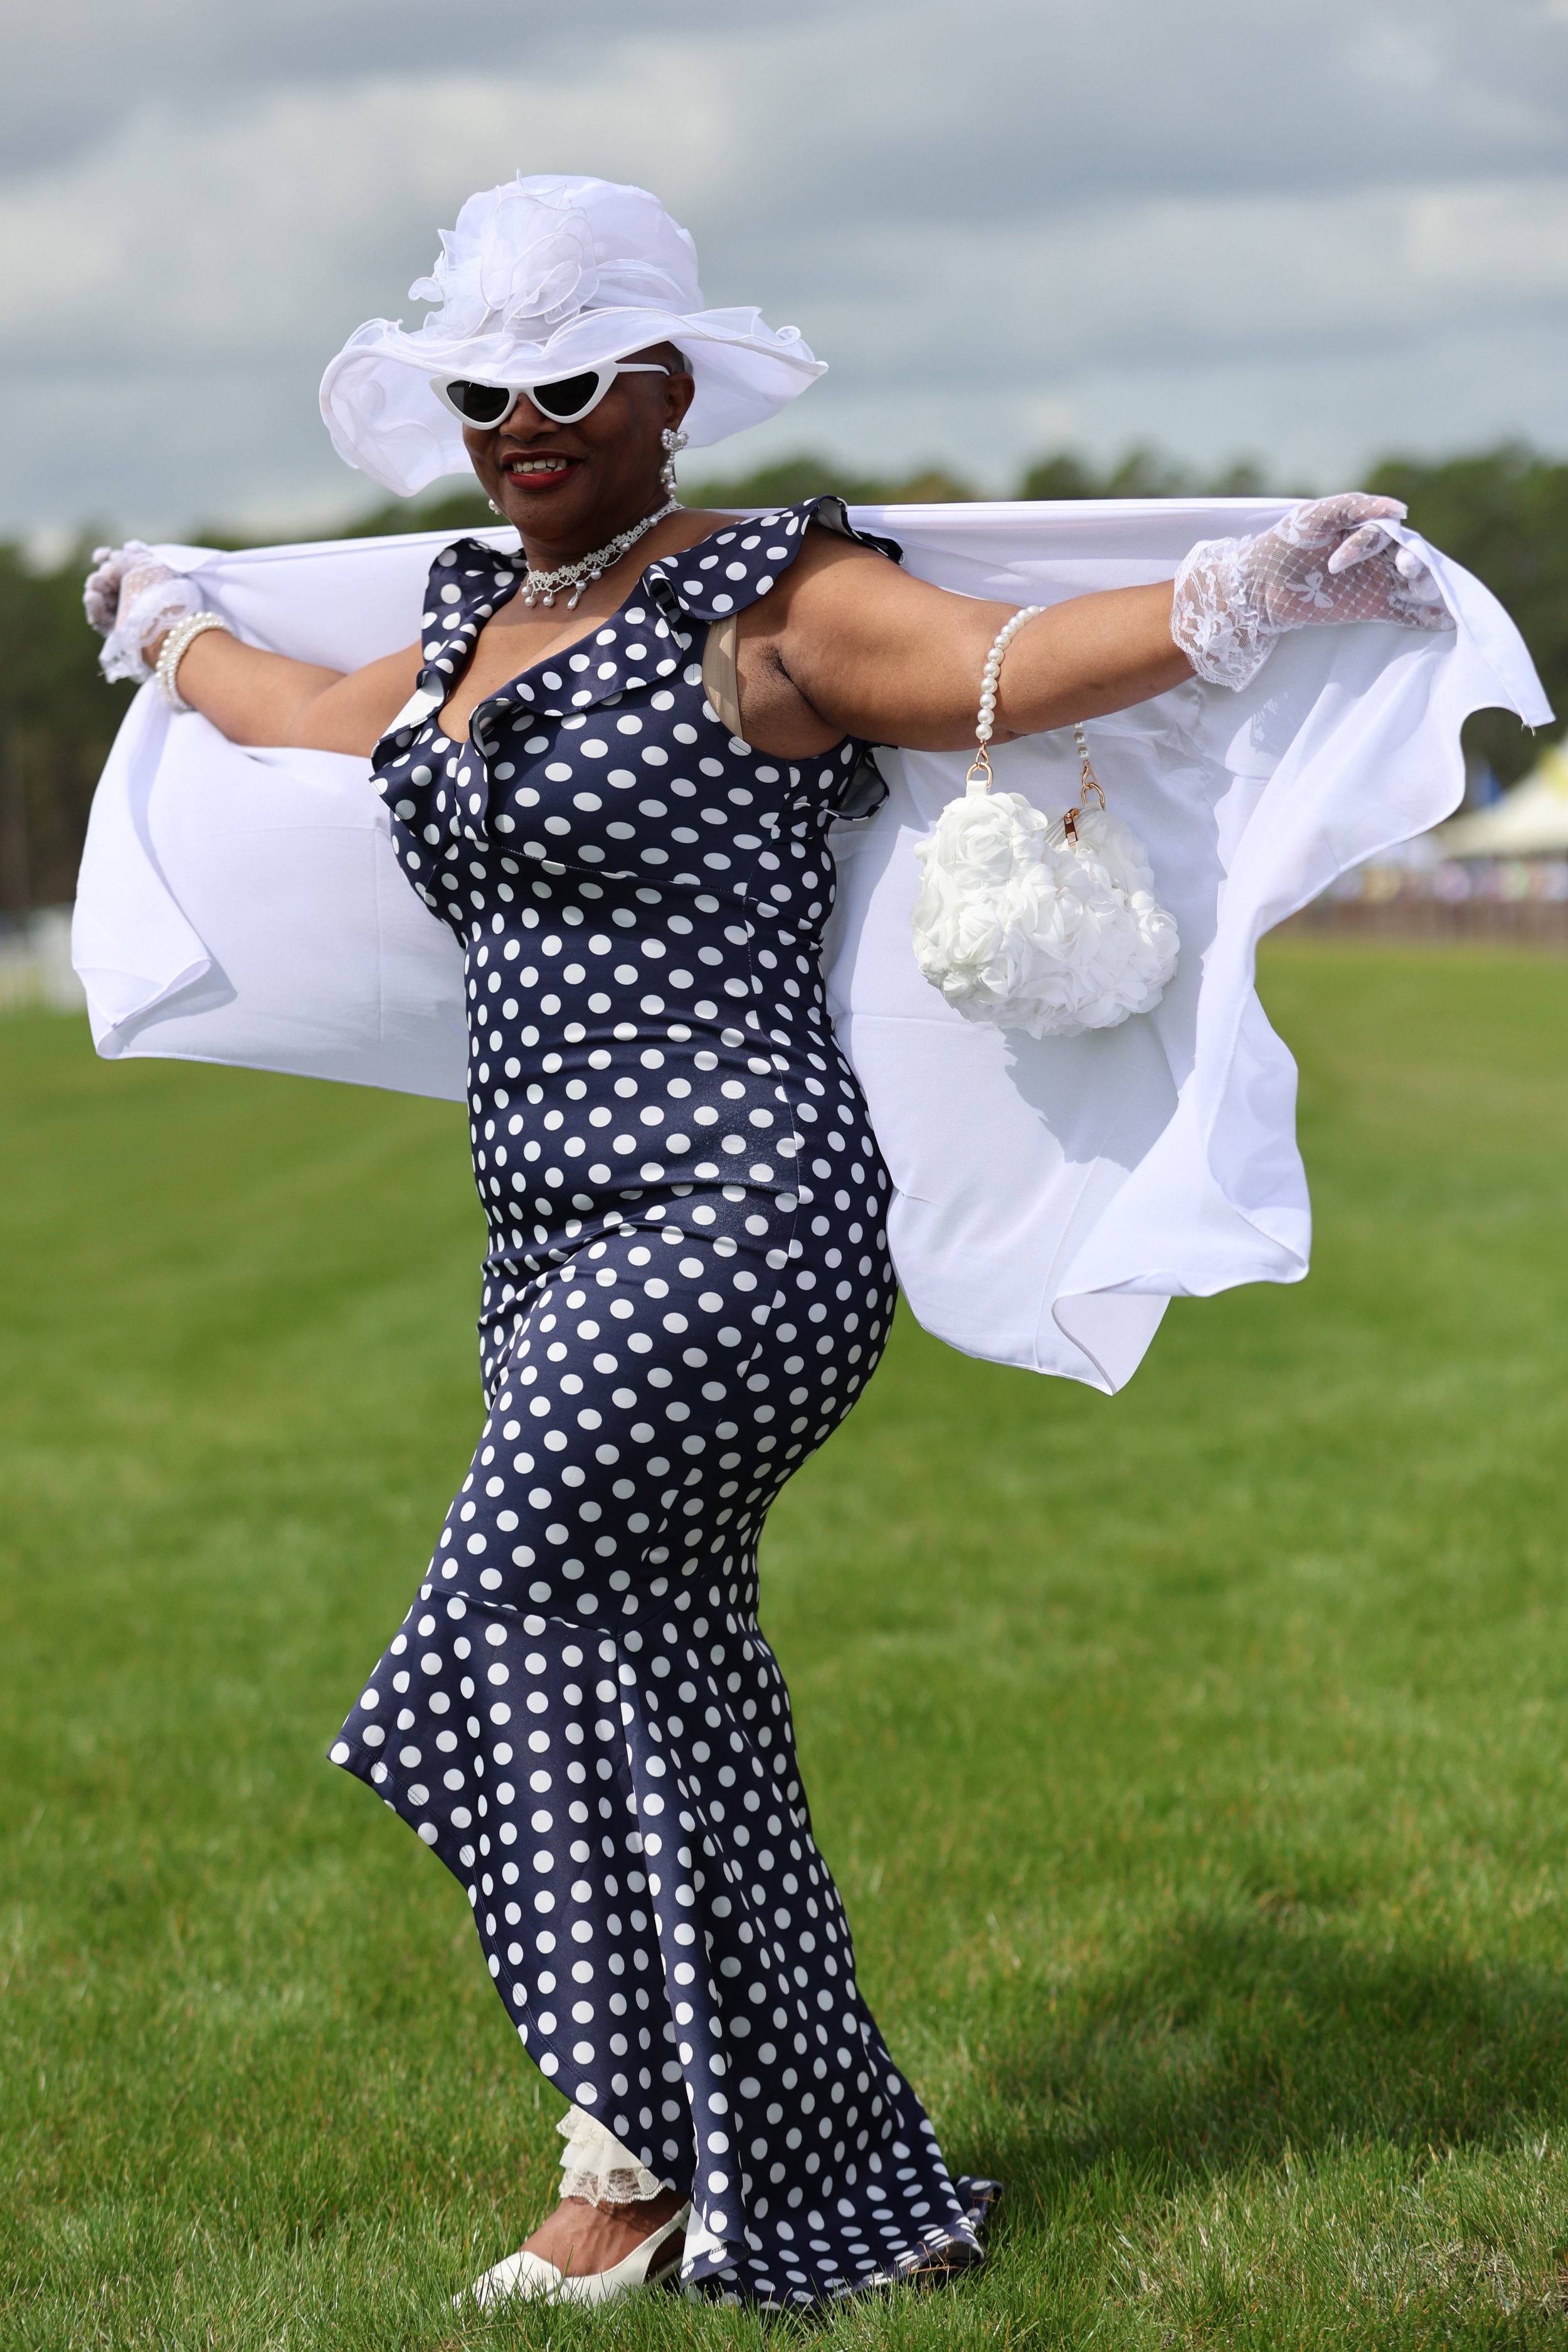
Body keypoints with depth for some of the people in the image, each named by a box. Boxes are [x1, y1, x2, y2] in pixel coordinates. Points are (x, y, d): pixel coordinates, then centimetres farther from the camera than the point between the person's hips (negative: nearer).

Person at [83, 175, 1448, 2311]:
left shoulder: (764, 609, -5)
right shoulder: (476, 623, 18)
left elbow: (1012, 666, -17)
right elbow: (327, 724, 39)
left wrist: (1253, 589, -33)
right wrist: (165, 625, 55)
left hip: (737, 1206, -8)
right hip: (560, 1245, 8)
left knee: (534, 1595, -18)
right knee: (667, 1702, 7)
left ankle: (638, 2145, -6)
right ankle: (852, 2199, 16)